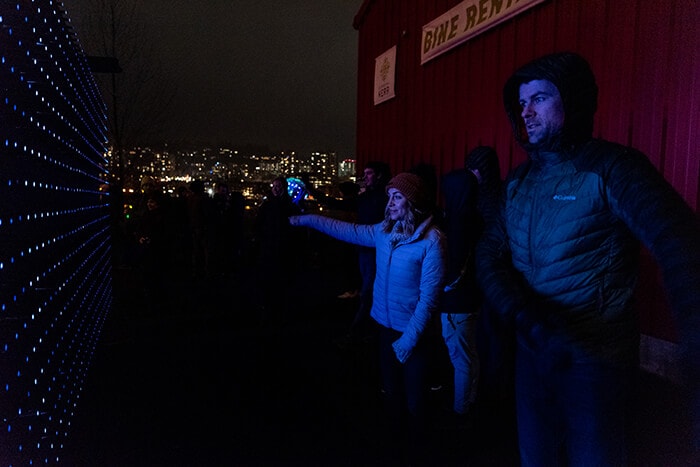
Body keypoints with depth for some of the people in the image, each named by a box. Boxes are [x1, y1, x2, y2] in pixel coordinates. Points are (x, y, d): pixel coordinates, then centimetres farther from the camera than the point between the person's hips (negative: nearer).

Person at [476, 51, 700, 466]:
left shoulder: (612, 167, -15)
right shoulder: (519, 180, 5)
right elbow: (490, 253, 0)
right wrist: (520, 309, -19)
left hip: (596, 358, -5)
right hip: (531, 350, 6)